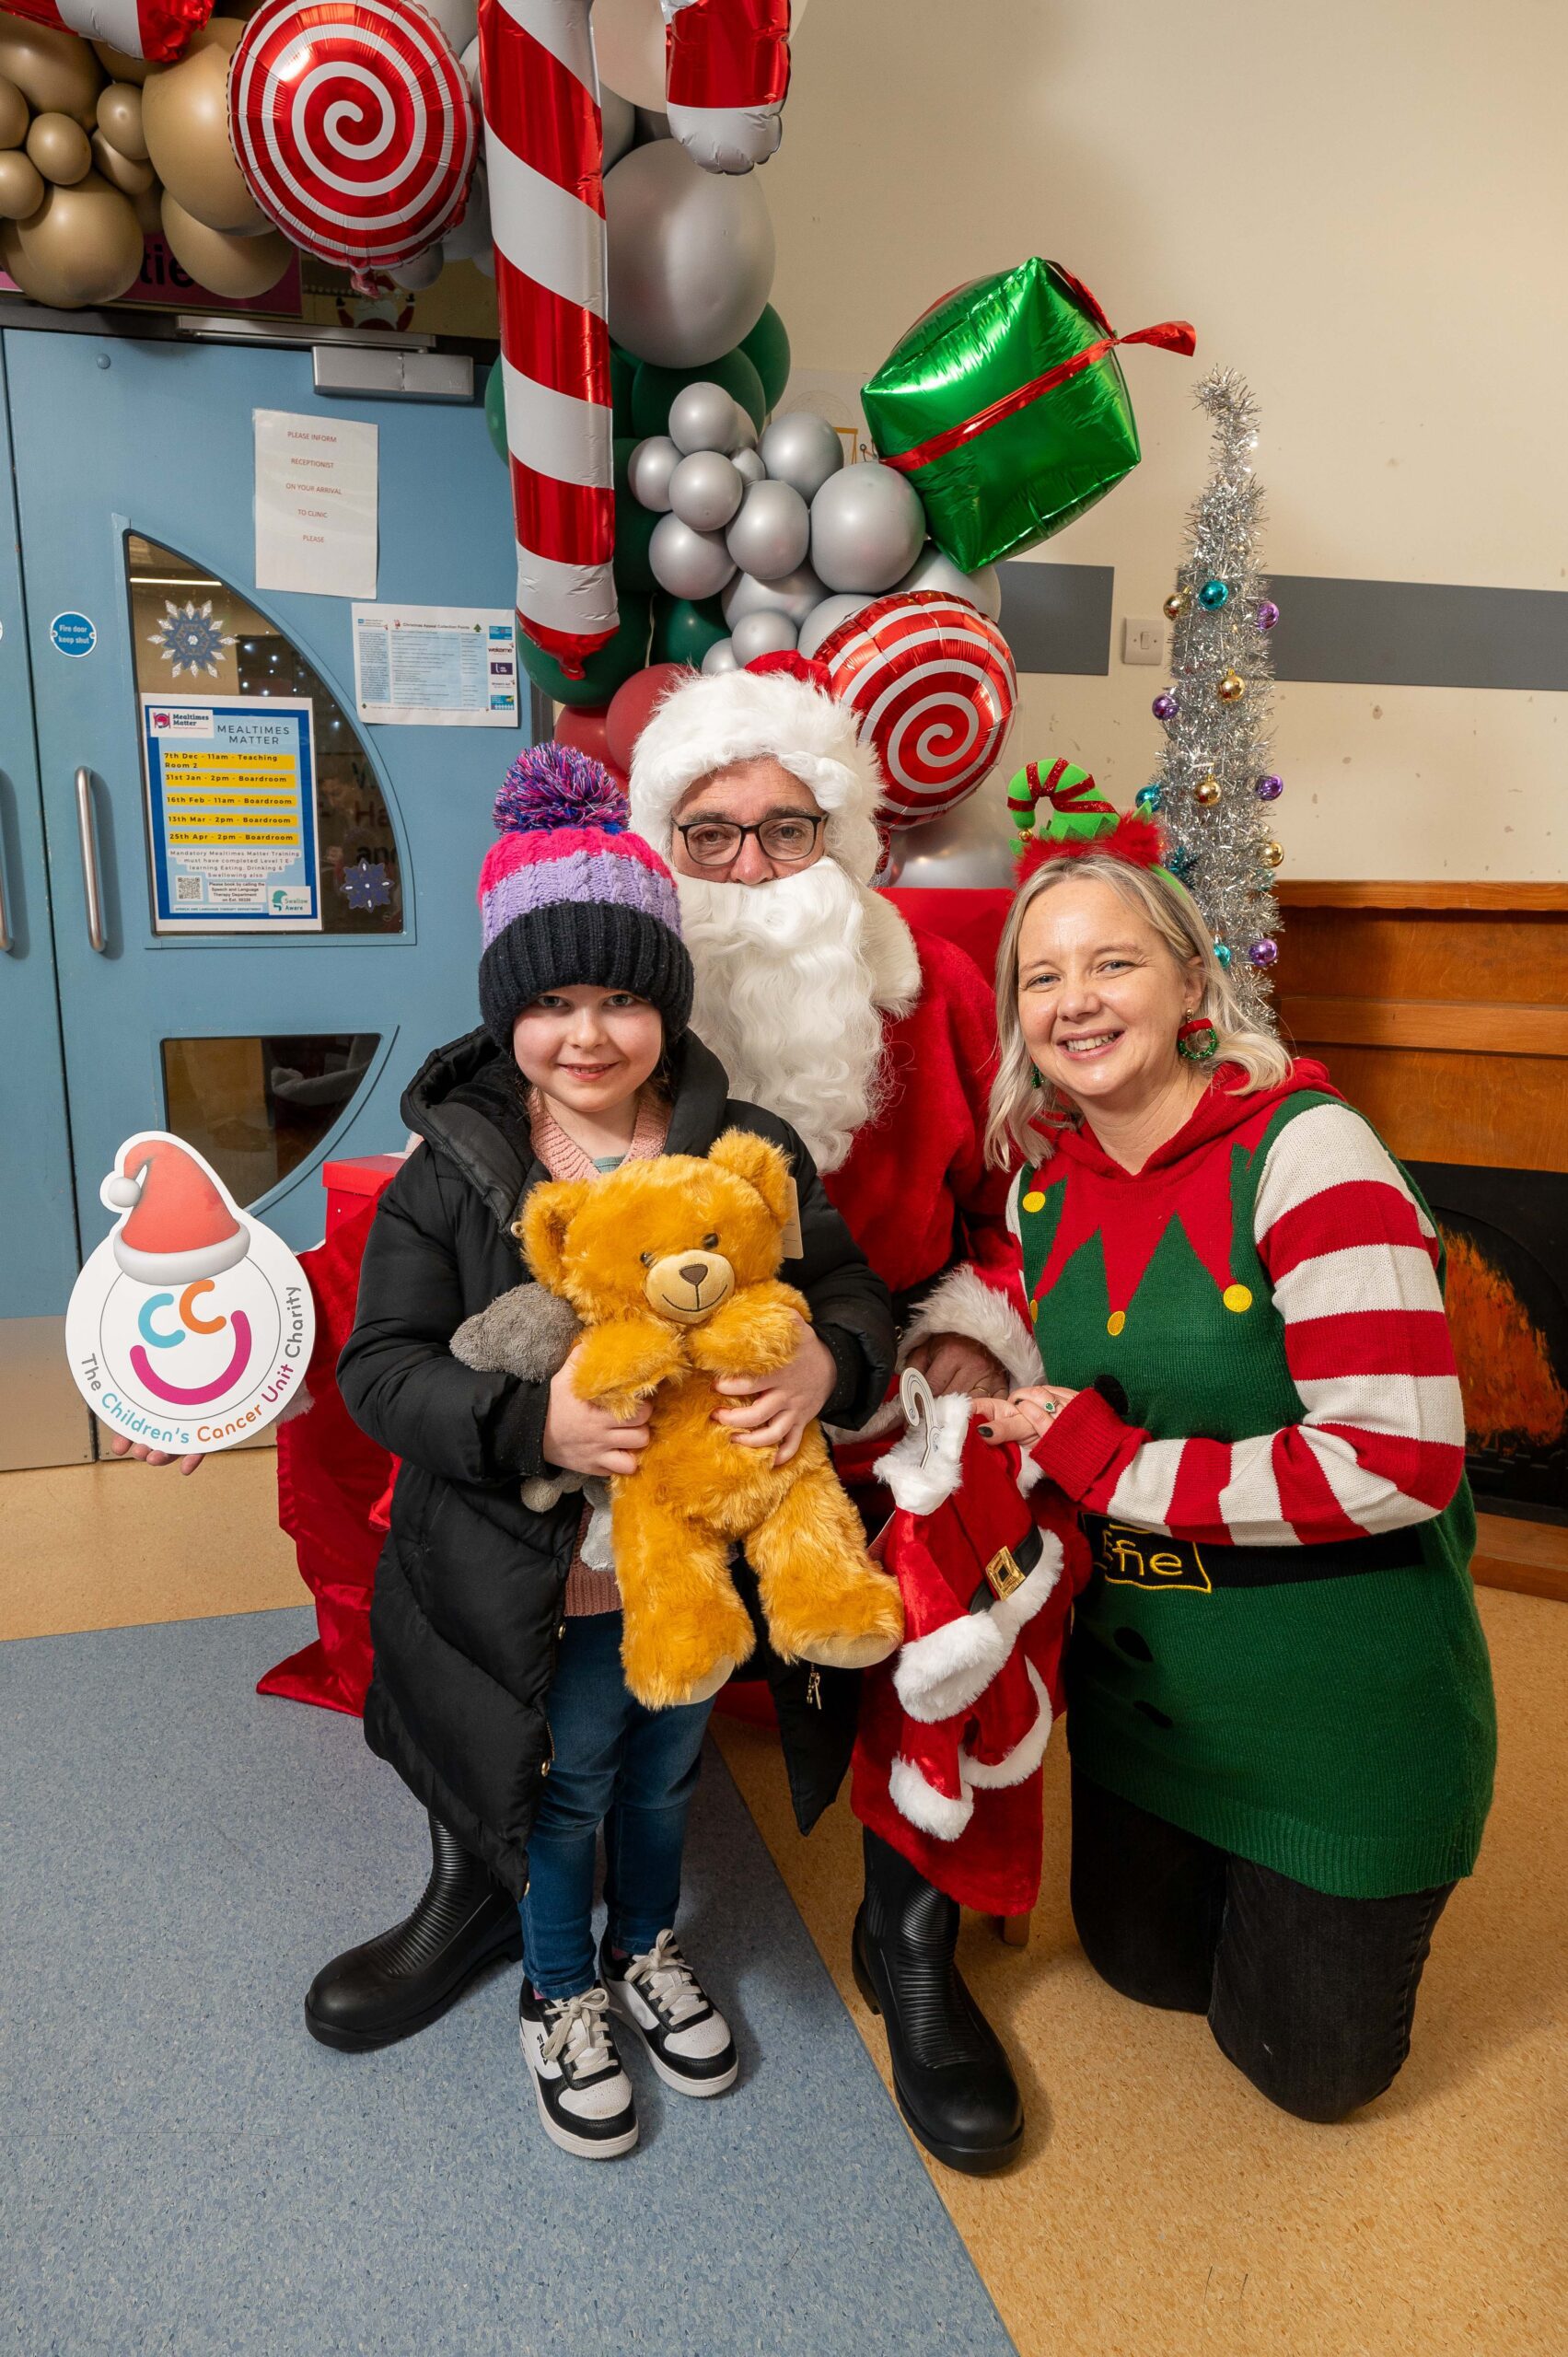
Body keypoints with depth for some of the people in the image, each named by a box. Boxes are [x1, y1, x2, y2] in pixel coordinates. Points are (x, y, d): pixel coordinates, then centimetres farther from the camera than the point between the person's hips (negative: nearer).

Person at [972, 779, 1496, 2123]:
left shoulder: (1303, 1151, -23)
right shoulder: (1047, 1183, -3)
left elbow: (1401, 1461, -29)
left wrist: (1118, 1467, -24)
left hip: (1337, 1697, -5)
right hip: (1140, 1672, 6)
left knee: (1311, 2065, 13)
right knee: (1143, 1962, 23)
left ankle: (1362, 1903, 40)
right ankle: (1236, 1887, 50)